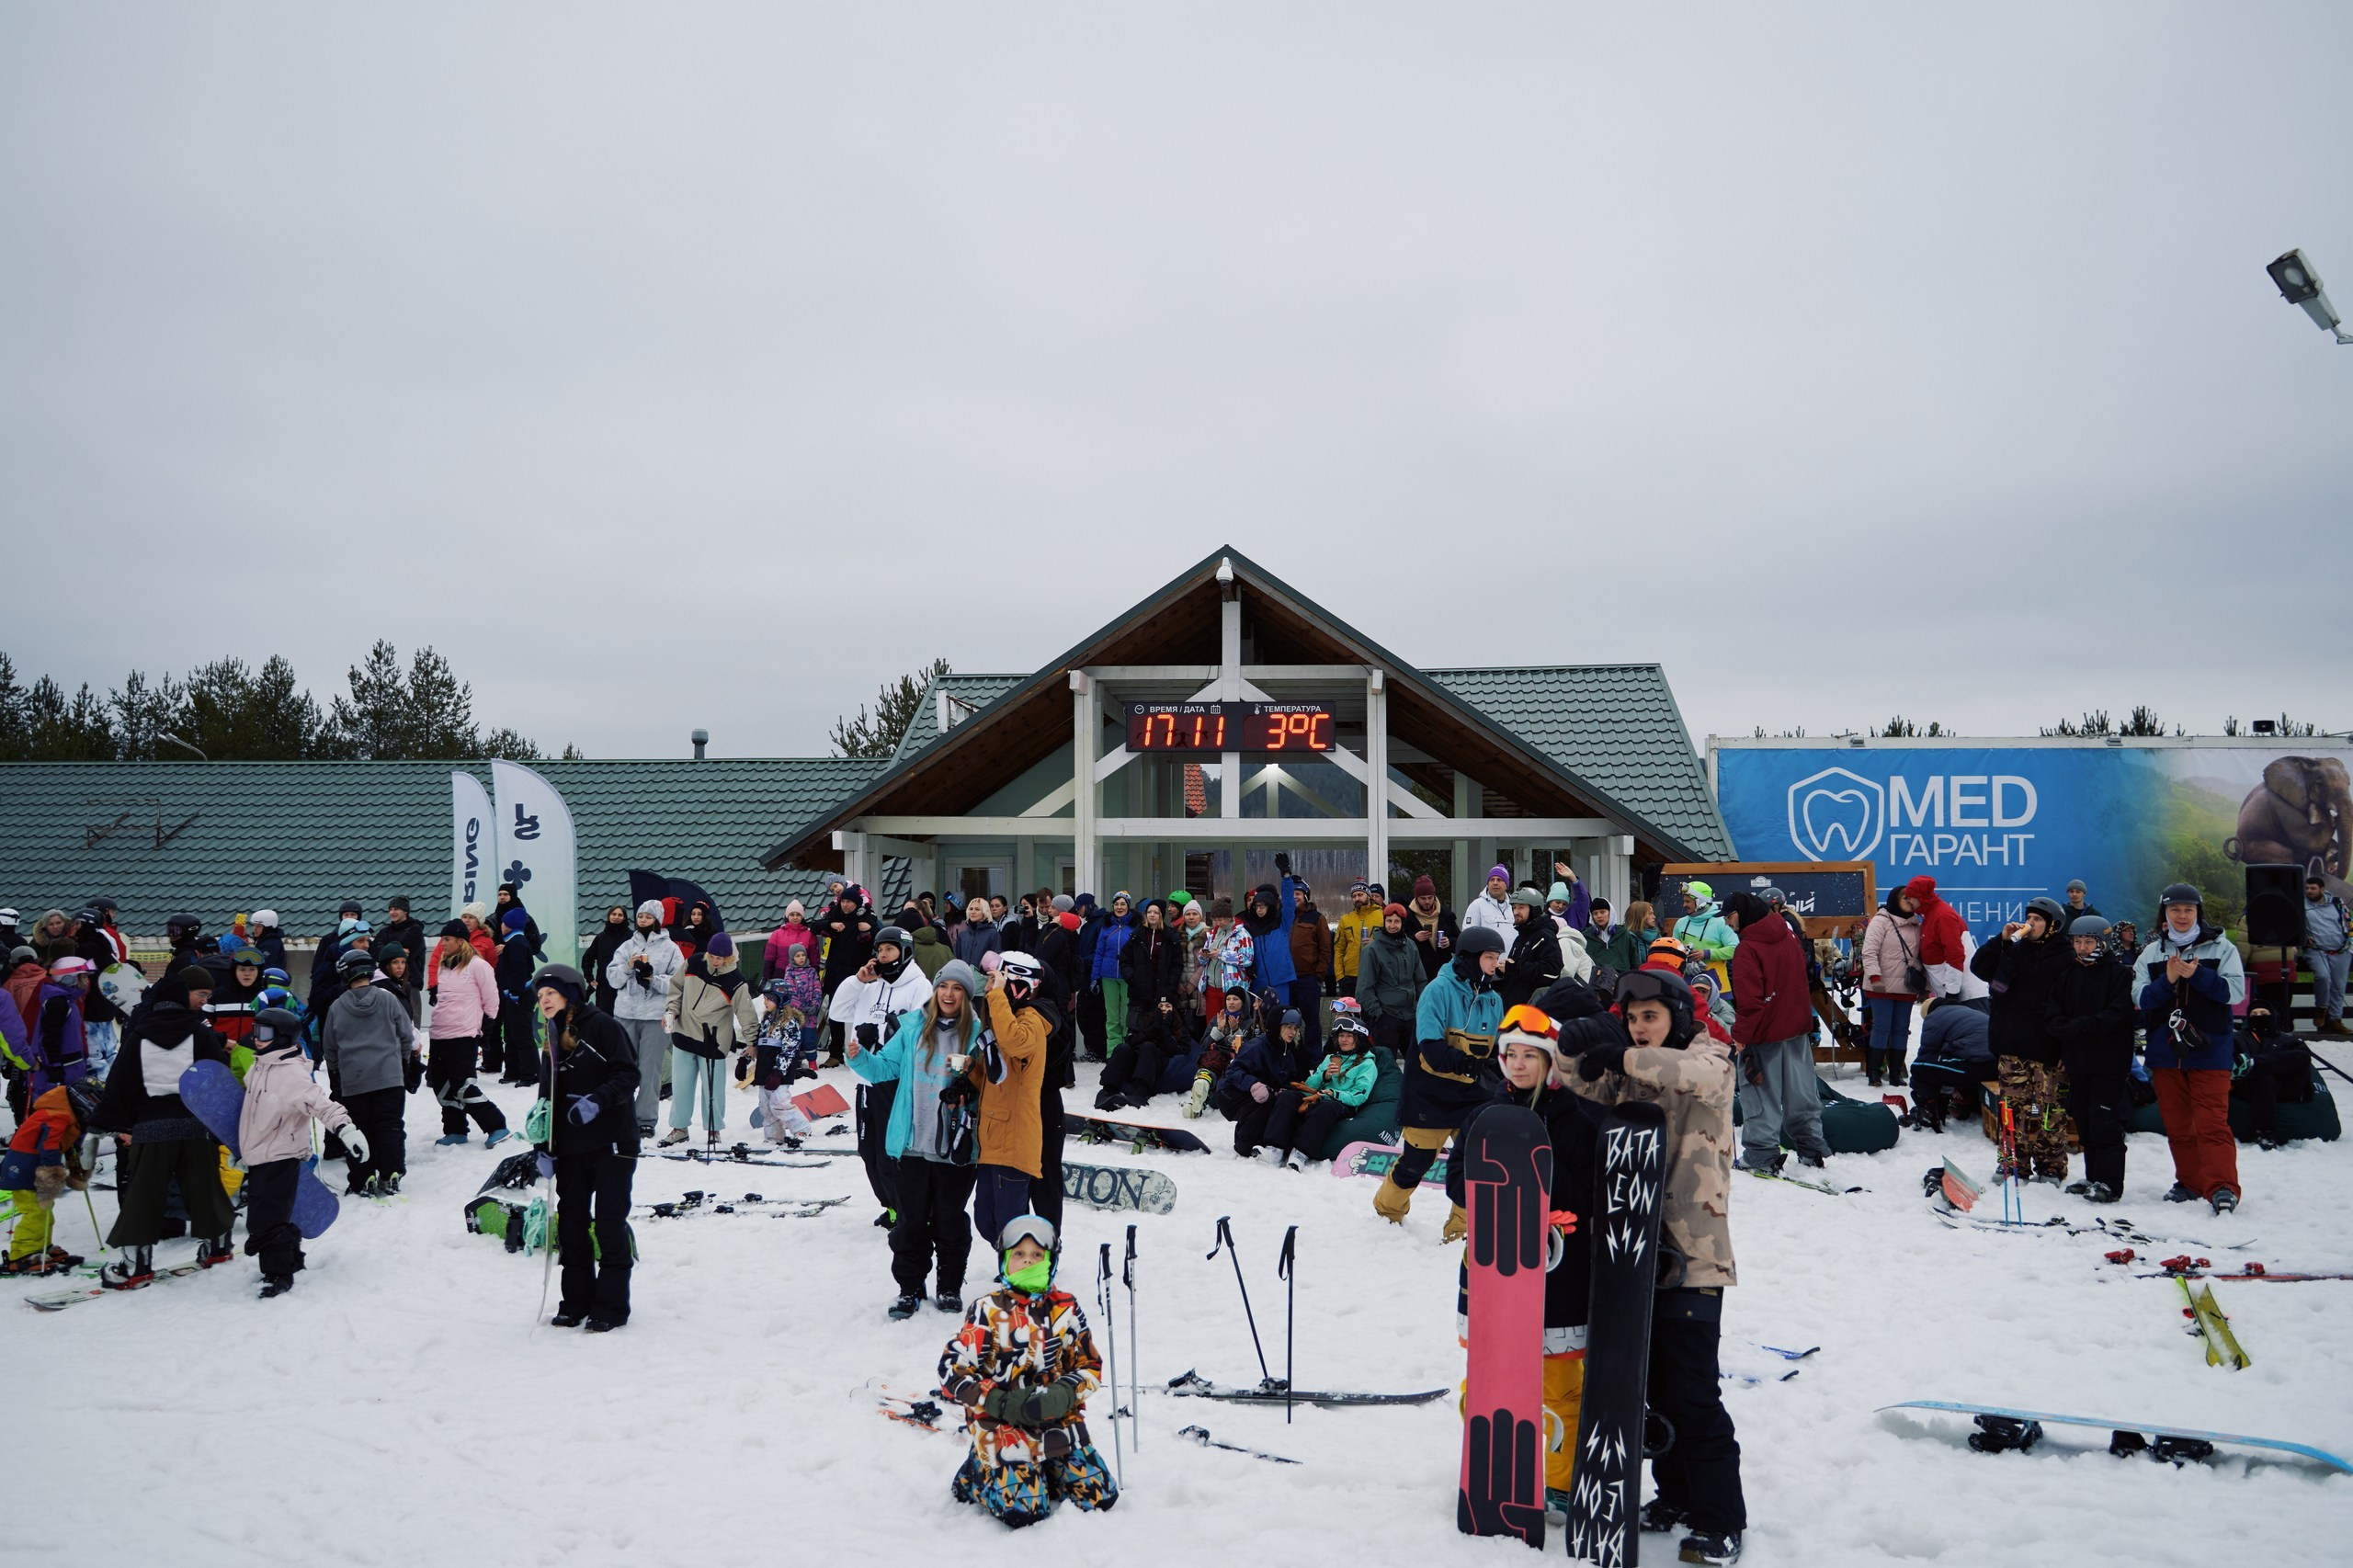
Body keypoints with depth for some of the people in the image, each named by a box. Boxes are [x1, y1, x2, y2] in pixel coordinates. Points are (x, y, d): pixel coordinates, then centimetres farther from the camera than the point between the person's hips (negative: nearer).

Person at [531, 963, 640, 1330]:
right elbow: (547, 1100, 17)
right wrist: (544, 1148, 9)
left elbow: (628, 1075, -12)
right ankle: (576, 1302, 20)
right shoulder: (551, 1043, 16)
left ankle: (611, 1306, 3)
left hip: (611, 1143, -7)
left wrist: (597, 1100, -26)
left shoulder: (601, 1026, -5)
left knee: (609, 1223, -4)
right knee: (571, 1223, 8)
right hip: (571, 1148, 7)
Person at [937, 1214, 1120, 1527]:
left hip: (1058, 1421, 4)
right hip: (1001, 1424, -4)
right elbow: (953, 1372, -8)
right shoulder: (988, 1311, -5)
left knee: (1100, 1497, -6)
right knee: (1025, 1510, -20)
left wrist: (1063, 1395, -12)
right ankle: (976, 1477, 10)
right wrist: (1003, 1404, -18)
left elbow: (1090, 1366, 10)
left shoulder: (1066, 1308, 6)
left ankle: (1040, 1471, 18)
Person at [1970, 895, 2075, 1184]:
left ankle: (2051, 1168, 8)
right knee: (2014, 1107, 6)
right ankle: (2013, 1163, 12)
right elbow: (1979, 968, 11)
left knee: (2048, 1110, -1)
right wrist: (2002, 940, 0)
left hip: (2046, 1049, -4)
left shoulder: (2065, 957, -2)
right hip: (2012, 1045, 4)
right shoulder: (2014, 950, 13)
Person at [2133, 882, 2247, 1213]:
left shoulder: (2221, 948, 1)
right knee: (2177, 1124, 10)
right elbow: (2141, 997, -1)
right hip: (2165, 1051, 4)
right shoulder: (2151, 953, 9)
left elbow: (2235, 991, -9)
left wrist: (2197, 975, -21)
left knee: (2212, 1123, -11)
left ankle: (2222, 1186, -12)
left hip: (2210, 1051, -4)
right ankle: (2190, 1182, 21)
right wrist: (2167, 981, -18)